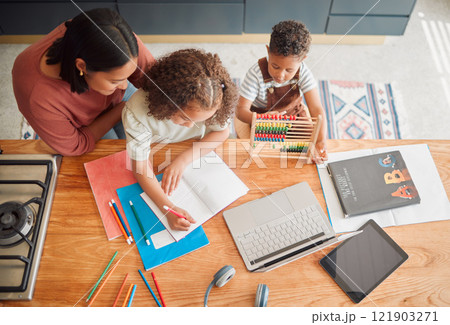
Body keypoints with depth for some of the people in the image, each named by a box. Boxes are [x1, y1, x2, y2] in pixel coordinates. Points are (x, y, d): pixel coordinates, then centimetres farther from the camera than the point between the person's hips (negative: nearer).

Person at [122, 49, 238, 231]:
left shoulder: (212, 103, -31)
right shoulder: (137, 112, -36)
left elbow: (222, 132, -14)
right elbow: (142, 169, -29)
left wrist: (183, 160, -27)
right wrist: (168, 208, -43)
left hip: (197, 155, 4)